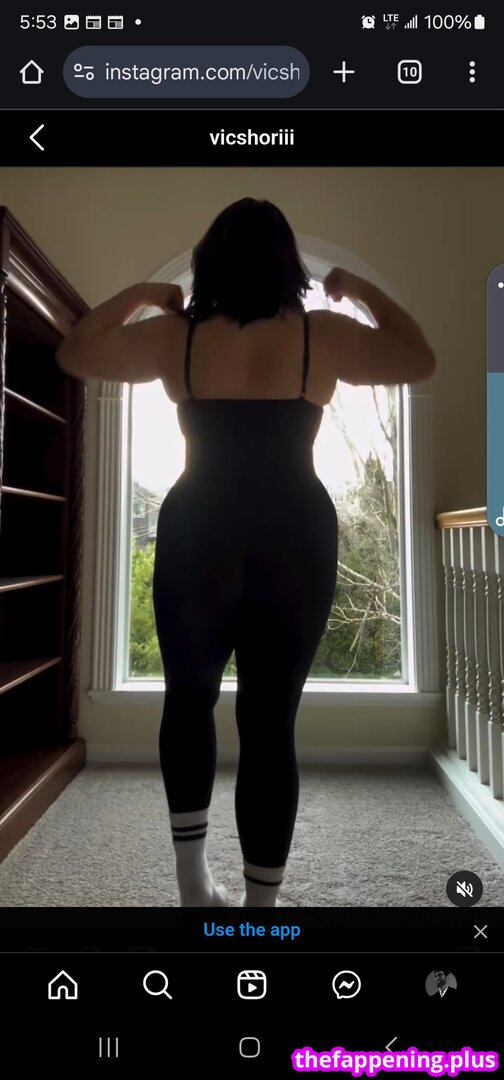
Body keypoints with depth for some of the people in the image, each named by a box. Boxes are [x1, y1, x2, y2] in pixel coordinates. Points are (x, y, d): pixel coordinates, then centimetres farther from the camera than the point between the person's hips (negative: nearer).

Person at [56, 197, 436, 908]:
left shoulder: (177, 336, 5)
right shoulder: (323, 336, 4)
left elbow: (73, 354, 17)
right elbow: (420, 361, 18)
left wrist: (139, 295, 26)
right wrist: (362, 290, 26)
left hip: (197, 541, 1)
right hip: (297, 544, 0)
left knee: (189, 697, 20)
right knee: (270, 722, 7)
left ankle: (193, 878, 26)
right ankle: (260, 899, 20)